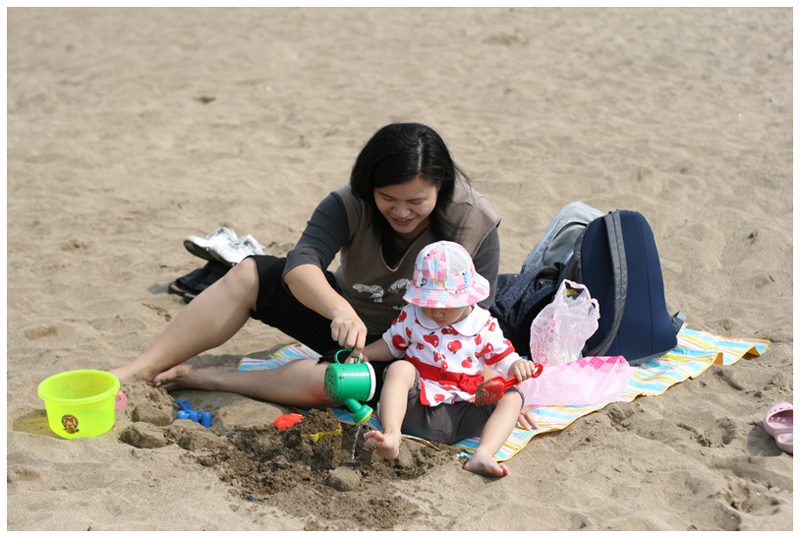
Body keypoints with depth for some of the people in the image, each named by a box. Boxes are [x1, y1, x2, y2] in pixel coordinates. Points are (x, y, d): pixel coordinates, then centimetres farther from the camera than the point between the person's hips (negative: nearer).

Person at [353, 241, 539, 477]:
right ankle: (391, 435, -48)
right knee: (399, 368, -29)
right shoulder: (413, 316, 8)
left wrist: (518, 365, -16)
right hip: (416, 406, 0)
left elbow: (503, 358, 7)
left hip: (458, 418, 1)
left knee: (512, 397, -20)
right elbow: (392, 343, 20)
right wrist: (364, 354, 4)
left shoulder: (485, 326, 5)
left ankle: (483, 454, -44)